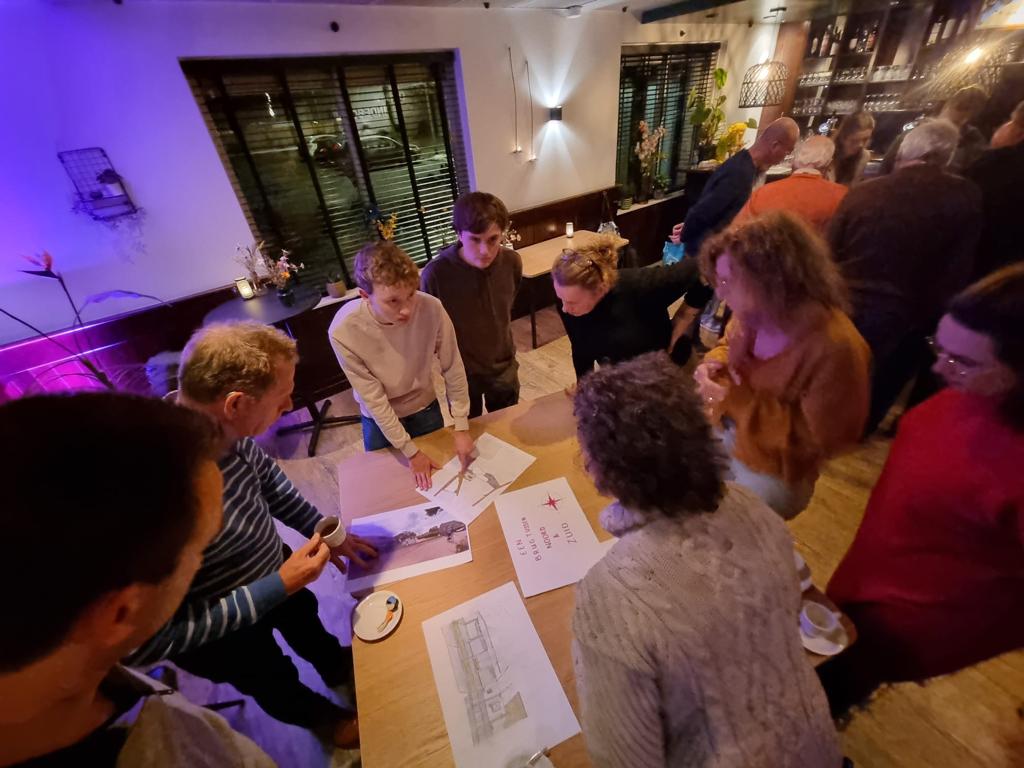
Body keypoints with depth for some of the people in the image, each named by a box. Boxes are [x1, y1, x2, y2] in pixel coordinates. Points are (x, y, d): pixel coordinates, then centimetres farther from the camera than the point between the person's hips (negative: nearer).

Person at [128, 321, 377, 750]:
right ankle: (321, 717, 60)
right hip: (219, 634, -5)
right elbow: (147, 640, -34)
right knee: (273, 679, 27)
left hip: (269, 568, 5)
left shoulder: (220, 426, -25)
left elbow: (263, 473, -4)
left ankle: (336, 666, 66)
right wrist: (279, 587, -33)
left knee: (302, 614, 33)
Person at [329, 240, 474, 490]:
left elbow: (453, 369, -17)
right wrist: (410, 452, -17)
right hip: (379, 418, -1)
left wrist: (461, 427, -17)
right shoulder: (344, 331, -32)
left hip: (425, 408, 1)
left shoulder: (431, 309, -31)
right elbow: (373, 398, -23)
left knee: (440, 476, 23)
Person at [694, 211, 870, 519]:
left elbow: (817, 441, -23)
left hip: (772, 473, -6)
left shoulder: (835, 348, -29)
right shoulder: (752, 313, -11)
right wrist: (714, 364, -13)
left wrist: (740, 402, -30)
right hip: (723, 432, 6)